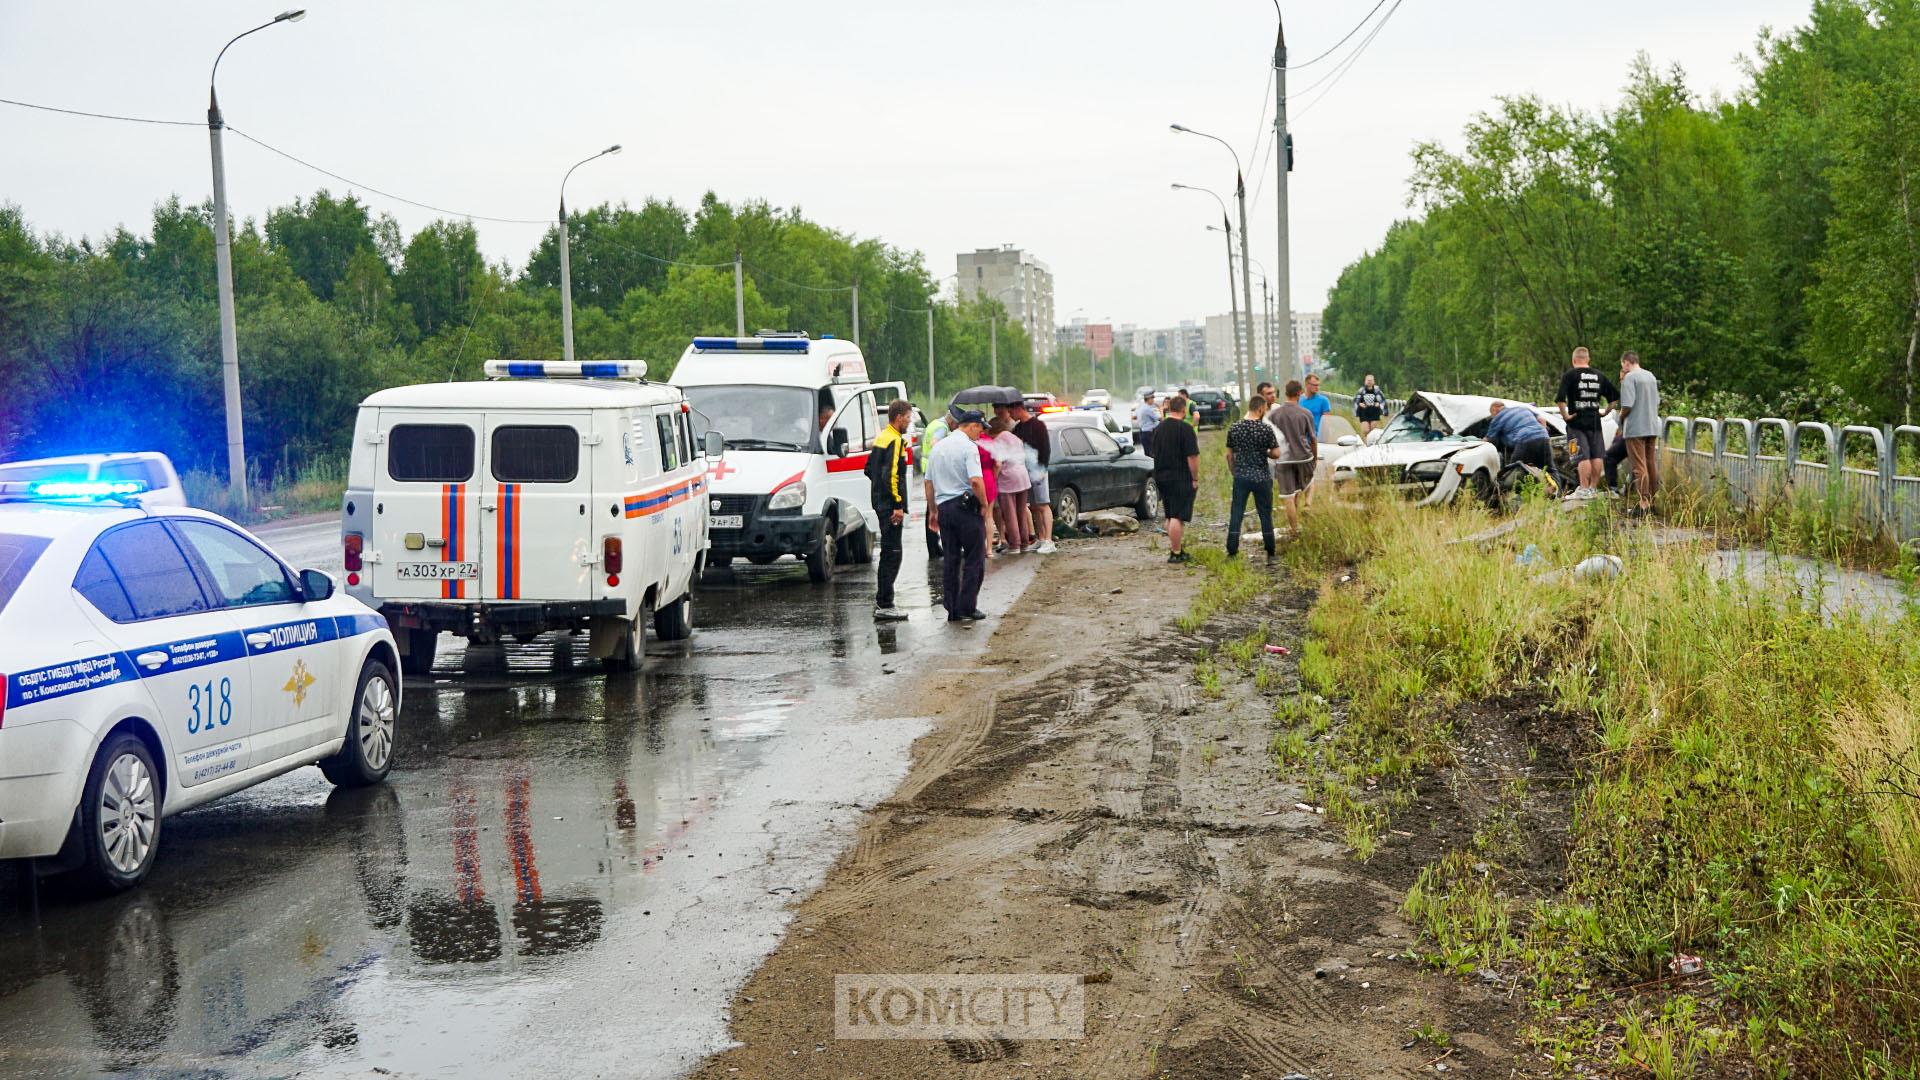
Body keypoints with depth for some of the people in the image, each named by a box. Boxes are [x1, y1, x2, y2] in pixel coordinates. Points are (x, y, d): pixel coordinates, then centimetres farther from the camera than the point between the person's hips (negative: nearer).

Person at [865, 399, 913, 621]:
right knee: (892, 554, -7)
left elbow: (869, 469, 24)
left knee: (888, 552, 18)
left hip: (881, 501, 10)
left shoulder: (882, 438, 15)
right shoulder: (895, 440, -16)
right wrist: (898, 505, -21)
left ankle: (882, 600, 24)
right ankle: (884, 605, -6)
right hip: (891, 505, -10)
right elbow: (891, 474, -23)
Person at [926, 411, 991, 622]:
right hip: (966, 506, -7)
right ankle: (967, 607, -2)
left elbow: (928, 482, 18)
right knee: (974, 559, 1)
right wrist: (984, 505, -8)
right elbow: (975, 481, -21)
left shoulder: (938, 447, 14)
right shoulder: (968, 447, -10)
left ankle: (952, 610, 10)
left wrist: (933, 511, 24)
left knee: (950, 560, 10)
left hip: (944, 507, 7)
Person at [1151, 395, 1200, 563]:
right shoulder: (1185, 428, -13)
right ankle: (1176, 553, -5)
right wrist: (1195, 479, -9)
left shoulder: (1159, 428, 10)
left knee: (1170, 516, 16)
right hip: (1181, 478, -7)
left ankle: (1174, 547, 22)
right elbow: (1192, 457, -17)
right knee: (1177, 517, -6)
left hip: (1161, 477, 7)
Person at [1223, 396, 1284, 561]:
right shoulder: (1266, 429, -9)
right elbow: (1276, 454, -6)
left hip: (1241, 477, 2)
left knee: (1236, 514, 5)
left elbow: (1229, 455, 7)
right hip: (1261, 478, -2)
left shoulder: (1234, 428, 1)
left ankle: (1232, 552, 3)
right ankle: (1270, 554, 14)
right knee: (1265, 515, 8)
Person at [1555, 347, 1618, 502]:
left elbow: (1560, 398, -19)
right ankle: (1594, 488, 14)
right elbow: (1616, 396, 13)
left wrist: (1565, 415, -11)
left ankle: (1584, 489, -10)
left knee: (1582, 457, -7)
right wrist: (1606, 411, 16)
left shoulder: (1570, 375, -6)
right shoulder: (1599, 376, 10)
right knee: (1597, 456, 9)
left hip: (1577, 421, -5)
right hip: (1595, 422, 5)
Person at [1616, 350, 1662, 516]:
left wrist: (1621, 417, -1)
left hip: (1636, 428, -8)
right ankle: (1652, 502, 16)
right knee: (1652, 465, 12)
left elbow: (1627, 405, -19)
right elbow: (1657, 402, 19)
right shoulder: (1651, 376, 14)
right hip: (1653, 427, 8)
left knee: (1640, 467, -6)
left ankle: (1644, 504, -9)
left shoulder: (1630, 378, -12)